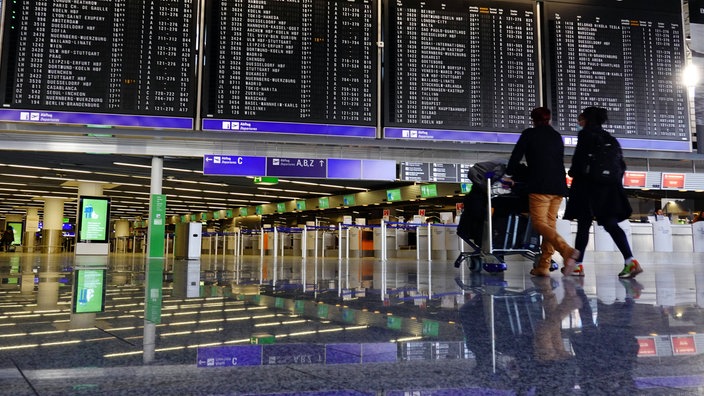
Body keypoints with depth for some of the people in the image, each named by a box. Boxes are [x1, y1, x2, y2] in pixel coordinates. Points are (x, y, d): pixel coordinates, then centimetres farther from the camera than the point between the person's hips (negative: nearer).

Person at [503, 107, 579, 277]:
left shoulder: (529, 134, 4)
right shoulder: (557, 136, 19)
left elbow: (515, 157, 4)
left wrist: (508, 175, 20)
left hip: (539, 185, -6)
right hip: (558, 186, 6)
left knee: (540, 223, -8)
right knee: (550, 223, 7)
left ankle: (567, 250, -29)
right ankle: (544, 266, 6)